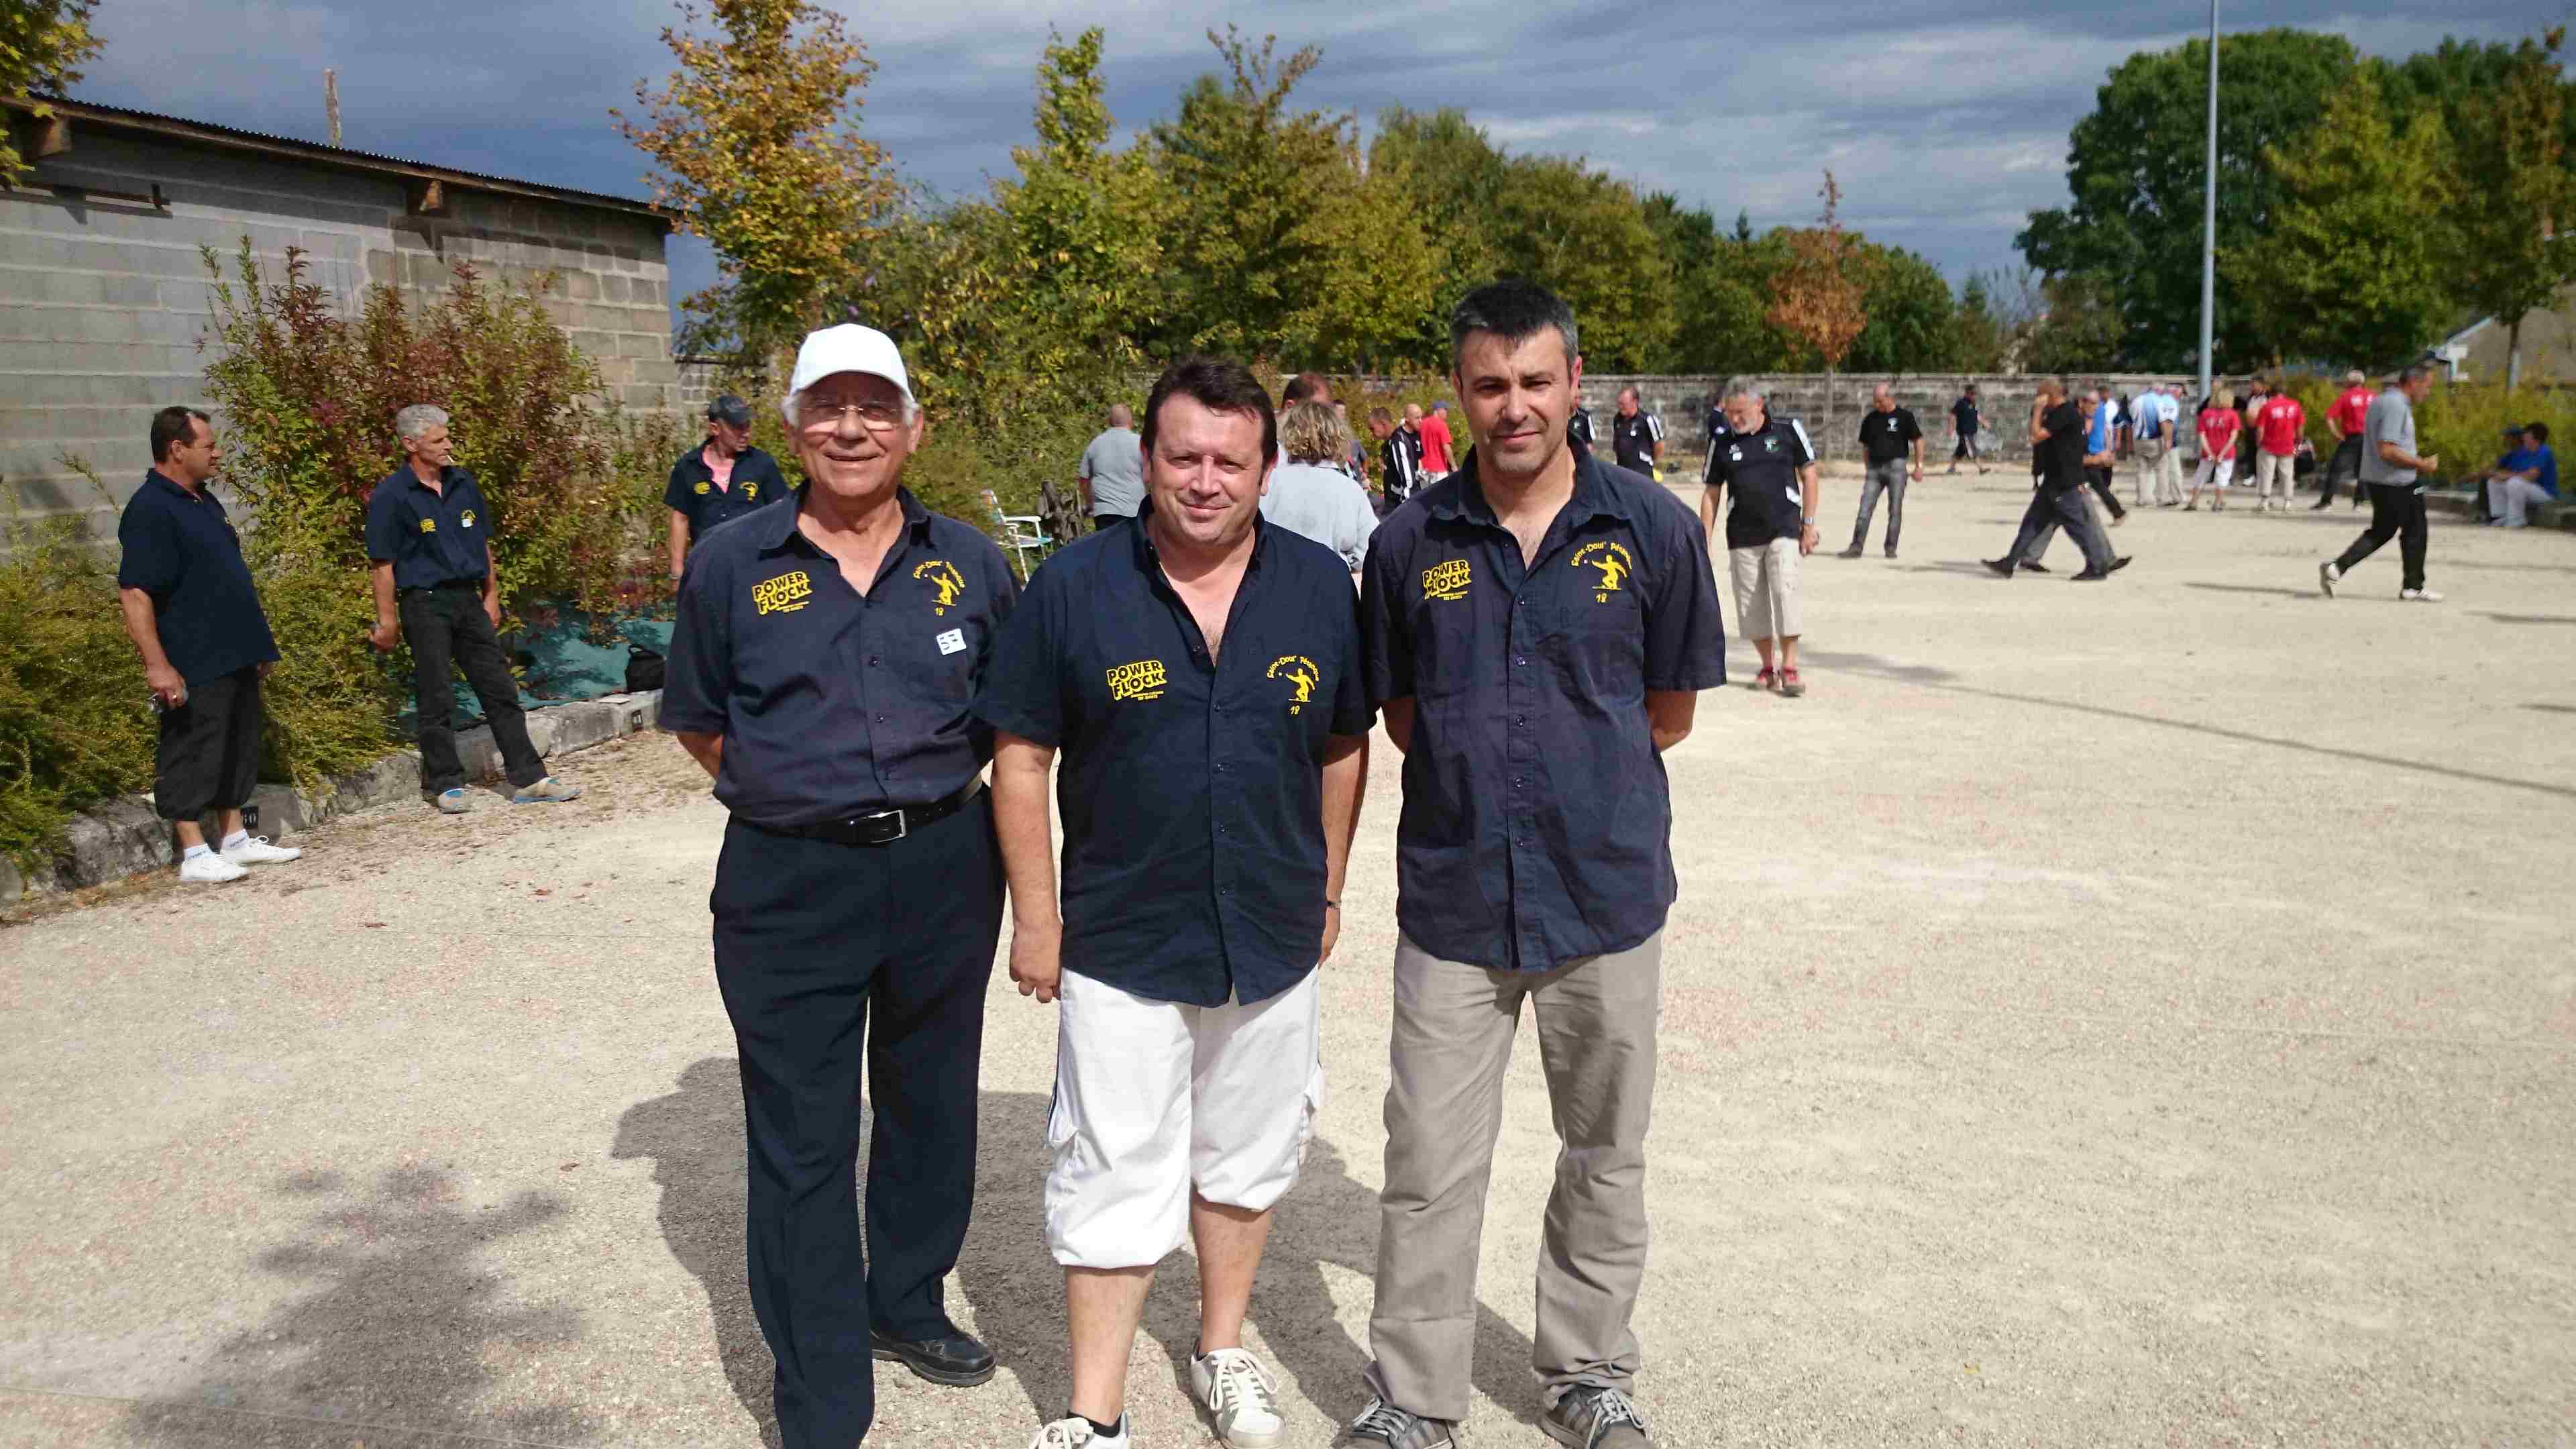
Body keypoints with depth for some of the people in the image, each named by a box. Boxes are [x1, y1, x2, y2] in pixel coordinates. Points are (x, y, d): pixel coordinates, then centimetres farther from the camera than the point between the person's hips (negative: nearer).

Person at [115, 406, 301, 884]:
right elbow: (134, 593, -20)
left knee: (239, 749, 14)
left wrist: (258, 644, 22)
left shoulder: (204, 502, 15)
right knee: (191, 754, -2)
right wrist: (157, 665, -25)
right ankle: (195, 855, 3)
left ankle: (235, 839, 24)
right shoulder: (151, 509, -14)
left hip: (233, 658, 9)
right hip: (192, 665, -9)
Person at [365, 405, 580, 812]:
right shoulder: (391, 496, -9)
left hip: (468, 598, 6)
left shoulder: (464, 484, 9)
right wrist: (387, 621, -10)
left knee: (500, 690, 4)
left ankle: (529, 779, 7)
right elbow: (383, 564, -8)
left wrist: (491, 595, 15)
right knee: (437, 700, 1)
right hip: (425, 603, -5)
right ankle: (447, 786, 12)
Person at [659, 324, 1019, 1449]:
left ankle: (906, 1305, 42)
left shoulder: (968, 562, 4)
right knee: (800, 1145, 2)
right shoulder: (731, 565, 0)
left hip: (945, 872, 2)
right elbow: (700, 724, 9)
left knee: (931, 1106, 17)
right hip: (789, 887, -2)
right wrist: (793, 795, 0)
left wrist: (941, 788, 4)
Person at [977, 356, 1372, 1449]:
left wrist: (1327, 889, 9)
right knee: (1114, 1181, 5)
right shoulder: (1074, 587, -9)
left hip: (1273, 941, 3)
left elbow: (1344, 747, 8)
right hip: (1119, 945, -2)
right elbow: (1021, 755, -4)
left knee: (1246, 1161, 19)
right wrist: (1035, 916, -5)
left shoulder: (1319, 585, -3)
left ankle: (1222, 1349, 40)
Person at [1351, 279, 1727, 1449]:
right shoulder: (1412, 540, -1)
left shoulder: (1653, 528, -4)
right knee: (1428, 1164, 5)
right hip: (1454, 899, 0)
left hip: (1607, 894, 0)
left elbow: (1669, 713, 4)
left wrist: (1573, 768, 1)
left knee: (1606, 1155, 14)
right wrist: (1479, 775, 1)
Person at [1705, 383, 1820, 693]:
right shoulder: (1723, 443, 5)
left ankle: (1790, 667, -11)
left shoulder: (1788, 430, 0)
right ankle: (1768, 666, 19)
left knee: (1785, 592, -16)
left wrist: (1808, 524, -1)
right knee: (1750, 605, 4)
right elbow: (1711, 493, 9)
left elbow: (1808, 476, 4)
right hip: (1742, 536, 3)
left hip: (1784, 530, -3)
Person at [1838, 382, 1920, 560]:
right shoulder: (1870, 419, 10)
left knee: (1895, 510, 0)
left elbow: (1917, 441, 3)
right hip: (1875, 468, 3)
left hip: (1897, 467, -3)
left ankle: (1891, 547, 9)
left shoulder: (1904, 416, 0)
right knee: (1865, 508, -4)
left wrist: (1918, 466, -1)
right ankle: (1856, 546, -3)